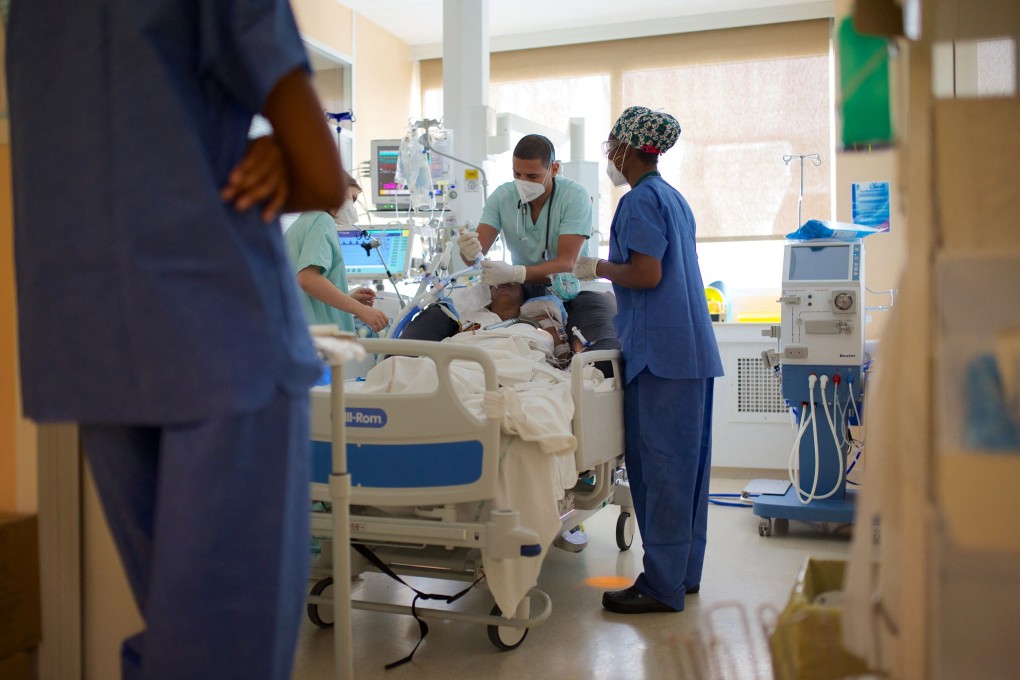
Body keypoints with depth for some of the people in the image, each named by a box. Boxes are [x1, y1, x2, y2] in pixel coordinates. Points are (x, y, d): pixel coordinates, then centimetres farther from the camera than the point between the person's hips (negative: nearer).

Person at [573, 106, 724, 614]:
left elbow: (647, 274, -19)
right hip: (693, 347, 10)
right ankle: (685, 571, 23)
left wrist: (599, 268, -4)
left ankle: (662, 585, 2)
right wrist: (610, 270, 24)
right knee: (686, 461, 13)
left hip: (660, 350, -10)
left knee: (659, 464, -5)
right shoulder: (674, 198, 18)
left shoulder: (641, 200, -11)